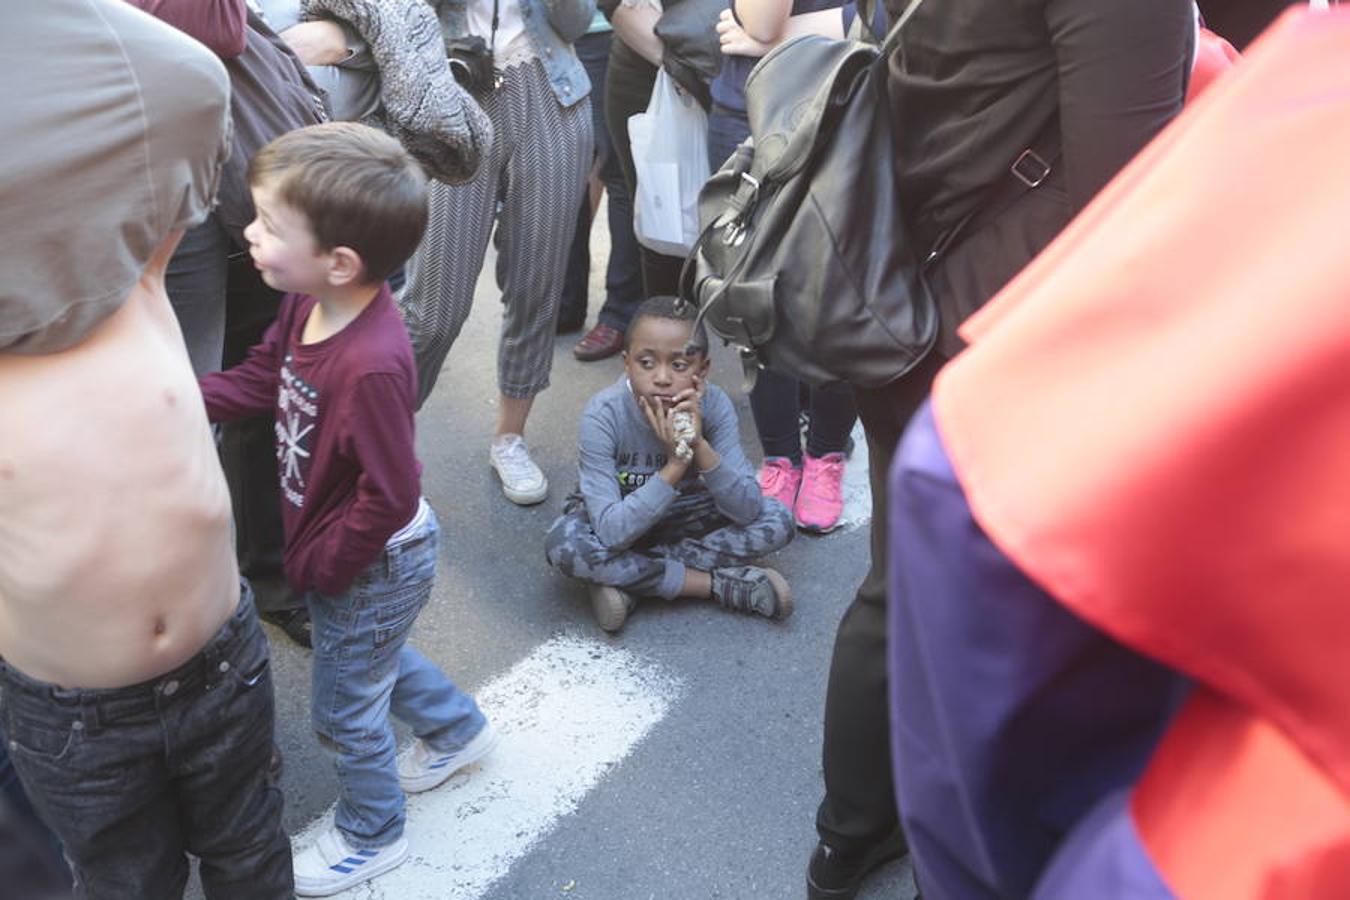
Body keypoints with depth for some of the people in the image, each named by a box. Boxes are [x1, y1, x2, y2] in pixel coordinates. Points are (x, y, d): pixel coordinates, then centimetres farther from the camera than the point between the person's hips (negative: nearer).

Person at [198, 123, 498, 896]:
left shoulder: (372, 366, -39)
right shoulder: (311, 303, -13)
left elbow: (388, 498, -31)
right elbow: (263, 378, 3)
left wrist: (317, 564, -17)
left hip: (370, 568, -8)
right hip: (347, 553, 8)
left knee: (346, 710, 15)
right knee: (374, 656, 33)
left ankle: (372, 837, 43)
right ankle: (459, 728, 58)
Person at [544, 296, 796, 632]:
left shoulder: (713, 405, -22)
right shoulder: (604, 414, -28)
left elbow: (747, 510, -26)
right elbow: (611, 532, -34)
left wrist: (699, 445, -39)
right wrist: (675, 464, -42)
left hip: (687, 516, 3)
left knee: (777, 521, -19)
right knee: (563, 544, -33)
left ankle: (626, 578, -19)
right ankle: (719, 584, -21)